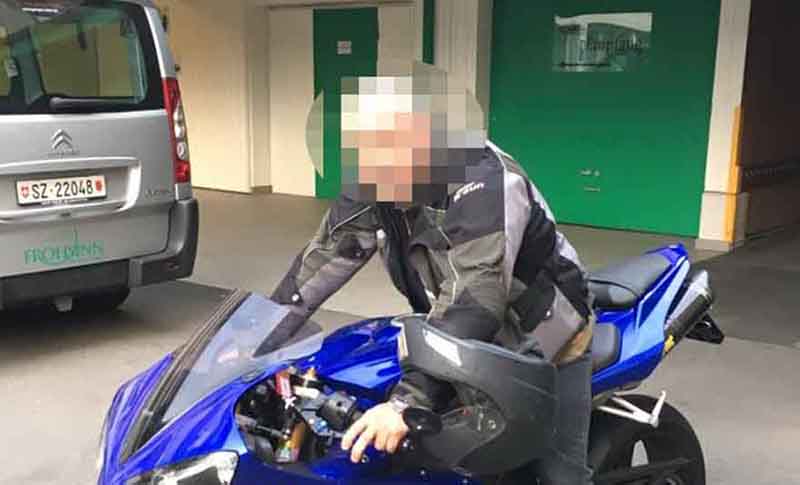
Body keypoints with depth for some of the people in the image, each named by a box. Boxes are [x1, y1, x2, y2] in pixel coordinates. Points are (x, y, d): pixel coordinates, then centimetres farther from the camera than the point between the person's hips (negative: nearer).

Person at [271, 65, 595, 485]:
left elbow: (474, 298, -44)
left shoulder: (483, 182, -35)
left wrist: (407, 401, -50)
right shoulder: (370, 186, -11)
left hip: (543, 340, -6)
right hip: (471, 344, 6)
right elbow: (325, 258, -5)